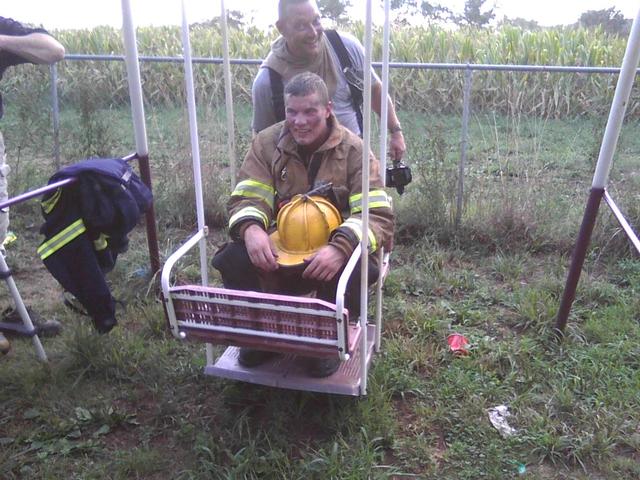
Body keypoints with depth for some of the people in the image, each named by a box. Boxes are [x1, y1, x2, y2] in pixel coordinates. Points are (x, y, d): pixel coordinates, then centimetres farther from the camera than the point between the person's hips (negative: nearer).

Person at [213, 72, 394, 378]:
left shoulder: (353, 150, -10)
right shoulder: (267, 143, 0)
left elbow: (377, 215, -19)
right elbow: (246, 199, -5)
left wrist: (341, 247, -39)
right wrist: (251, 228, -31)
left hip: (331, 253, -2)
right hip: (279, 252, 3)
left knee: (351, 270, -35)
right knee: (233, 259, -23)